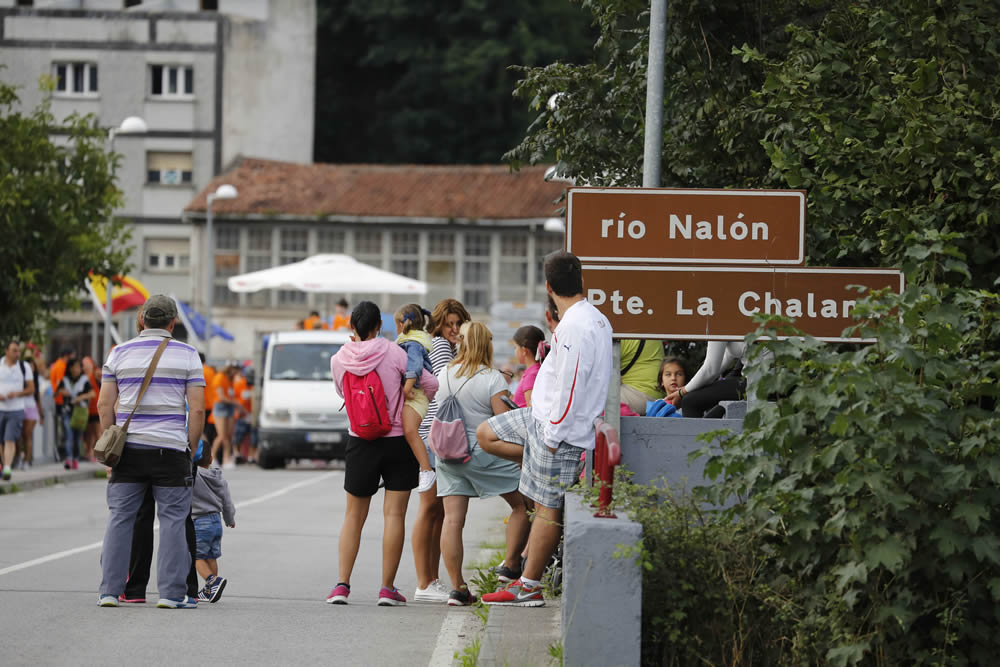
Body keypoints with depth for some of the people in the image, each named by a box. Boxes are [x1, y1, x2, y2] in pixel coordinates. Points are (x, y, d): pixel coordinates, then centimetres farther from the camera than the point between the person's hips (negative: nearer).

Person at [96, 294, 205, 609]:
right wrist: (191, 448, 5)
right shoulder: (186, 354, 1)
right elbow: (197, 408, -3)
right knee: (173, 520, 3)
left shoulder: (119, 353, 7)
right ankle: (171, 592, 0)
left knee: (119, 519, 6)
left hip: (128, 449, 2)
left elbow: (104, 405, 5)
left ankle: (109, 591, 5)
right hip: (170, 448, -2)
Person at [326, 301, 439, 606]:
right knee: (394, 515, 2)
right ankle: (387, 588, 1)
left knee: (353, 516, 11)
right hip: (398, 440, -2)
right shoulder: (393, 352, -10)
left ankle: (342, 584, 4)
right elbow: (431, 384, -6)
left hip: (360, 442, 2)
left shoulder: (339, 360, -4)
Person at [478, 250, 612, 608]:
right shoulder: (596, 318, 8)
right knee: (486, 434, 16)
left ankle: (529, 587, 3)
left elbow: (570, 387, -25)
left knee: (547, 506, -2)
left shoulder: (574, 327, -24)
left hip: (559, 426, -10)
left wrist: (554, 435, -18)